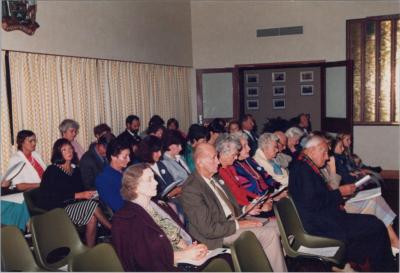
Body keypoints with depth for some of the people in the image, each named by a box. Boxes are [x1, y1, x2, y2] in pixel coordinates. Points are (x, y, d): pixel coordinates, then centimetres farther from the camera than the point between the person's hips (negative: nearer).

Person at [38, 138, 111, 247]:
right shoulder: (52, 170, -6)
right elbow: (55, 196, -15)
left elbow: (81, 190, 13)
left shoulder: (75, 170, 14)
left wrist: (88, 194, -10)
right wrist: (79, 195, -19)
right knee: (93, 205, -24)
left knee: (92, 218, -26)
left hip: (74, 206, 6)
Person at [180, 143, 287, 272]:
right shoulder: (191, 189, -22)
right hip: (220, 234, -9)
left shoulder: (215, 178, 6)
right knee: (269, 234, -19)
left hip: (233, 219, 9)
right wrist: (238, 225, -19)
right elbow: (208, 229, -23)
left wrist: (244, 209, 5)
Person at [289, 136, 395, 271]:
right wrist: (339, 193, -13)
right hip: (319, 224, -11)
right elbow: (312, 203, -22)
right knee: (376, 226, -10)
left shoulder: (305, 167, 15)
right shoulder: (303, 169, -16)